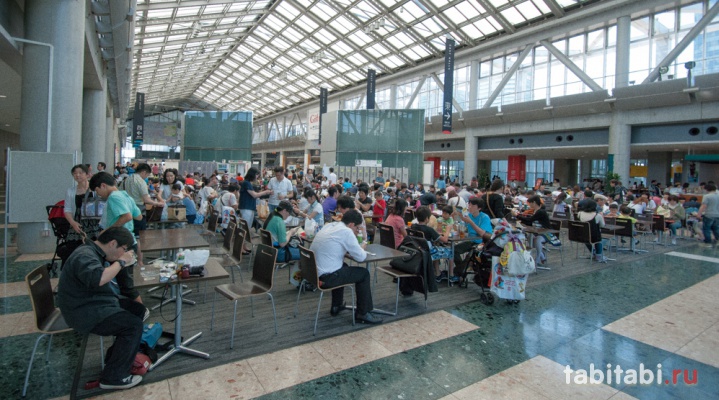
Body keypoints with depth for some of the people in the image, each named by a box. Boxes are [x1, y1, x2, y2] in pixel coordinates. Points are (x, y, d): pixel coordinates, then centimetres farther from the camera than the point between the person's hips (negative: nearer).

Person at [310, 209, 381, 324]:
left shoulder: (330, 226, 10)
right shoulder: (346, 231, -14)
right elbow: (360, 257, -11)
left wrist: (357, 247, 14)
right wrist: (362, 248, 11)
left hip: (313, 273, 9)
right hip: (325, 278, -9)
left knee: (343, 266, 34)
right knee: (364, 273, 8)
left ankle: (336, 306, 41)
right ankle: (363, 314, 17)